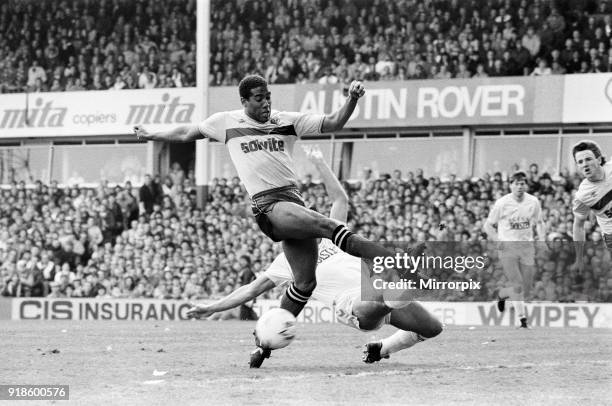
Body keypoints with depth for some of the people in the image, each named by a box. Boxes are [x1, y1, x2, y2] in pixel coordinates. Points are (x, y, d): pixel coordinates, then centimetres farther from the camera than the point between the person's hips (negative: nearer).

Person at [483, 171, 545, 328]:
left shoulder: (533, 202, 4)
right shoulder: (502, 203, -5)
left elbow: (539, 223, 20)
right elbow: (488, 225, 3)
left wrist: (542, 239, 3)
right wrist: (496, 238, -15)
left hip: (527, 246, 4)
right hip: (508, 247, -4)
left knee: (526, 291, 3)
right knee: (517, 286, -17)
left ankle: (502, 294, 32)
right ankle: (522, 319, -13)